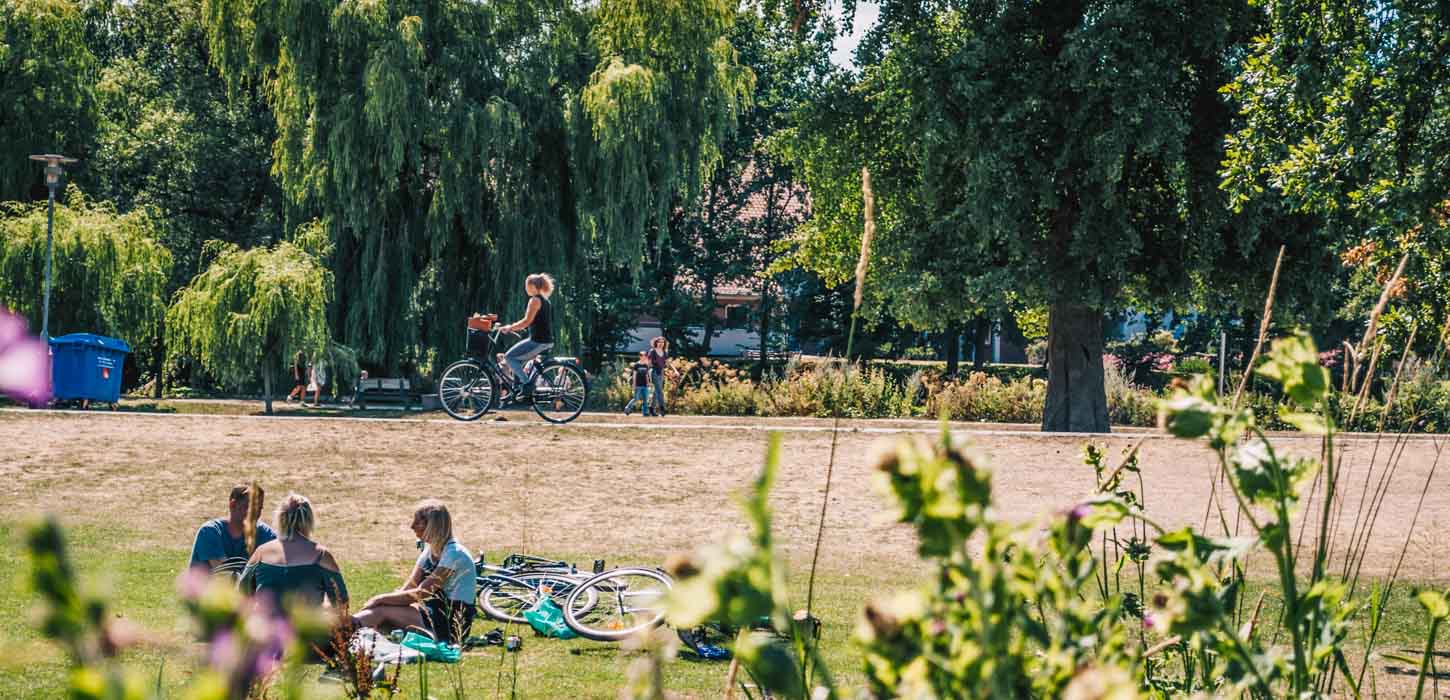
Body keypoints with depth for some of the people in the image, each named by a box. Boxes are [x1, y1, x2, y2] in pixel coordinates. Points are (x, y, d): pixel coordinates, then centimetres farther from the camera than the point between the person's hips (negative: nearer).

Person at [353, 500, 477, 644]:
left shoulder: (454, 553, -17)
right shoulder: (430, 549, 12)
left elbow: (420, 594, -20)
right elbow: (407, 587, 4)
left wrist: (380, 599, -18)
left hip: (451, 624, -8)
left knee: (382, 611, -19)